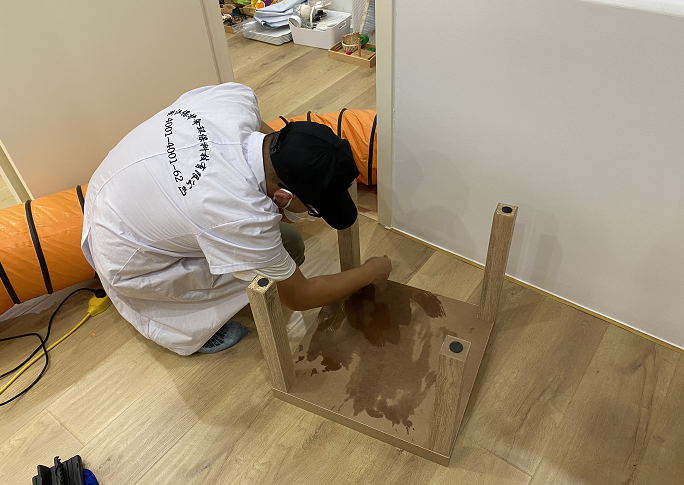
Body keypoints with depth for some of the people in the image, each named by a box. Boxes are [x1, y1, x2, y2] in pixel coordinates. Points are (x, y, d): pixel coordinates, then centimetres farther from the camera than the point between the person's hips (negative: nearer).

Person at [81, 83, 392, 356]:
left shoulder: (237, 97, -22)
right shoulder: (242, 216, -38)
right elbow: (299, 297, -19)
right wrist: (369, 273, -6)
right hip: (127, 264, -7)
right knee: (288, 246, -11)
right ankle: (185, 325, 3)